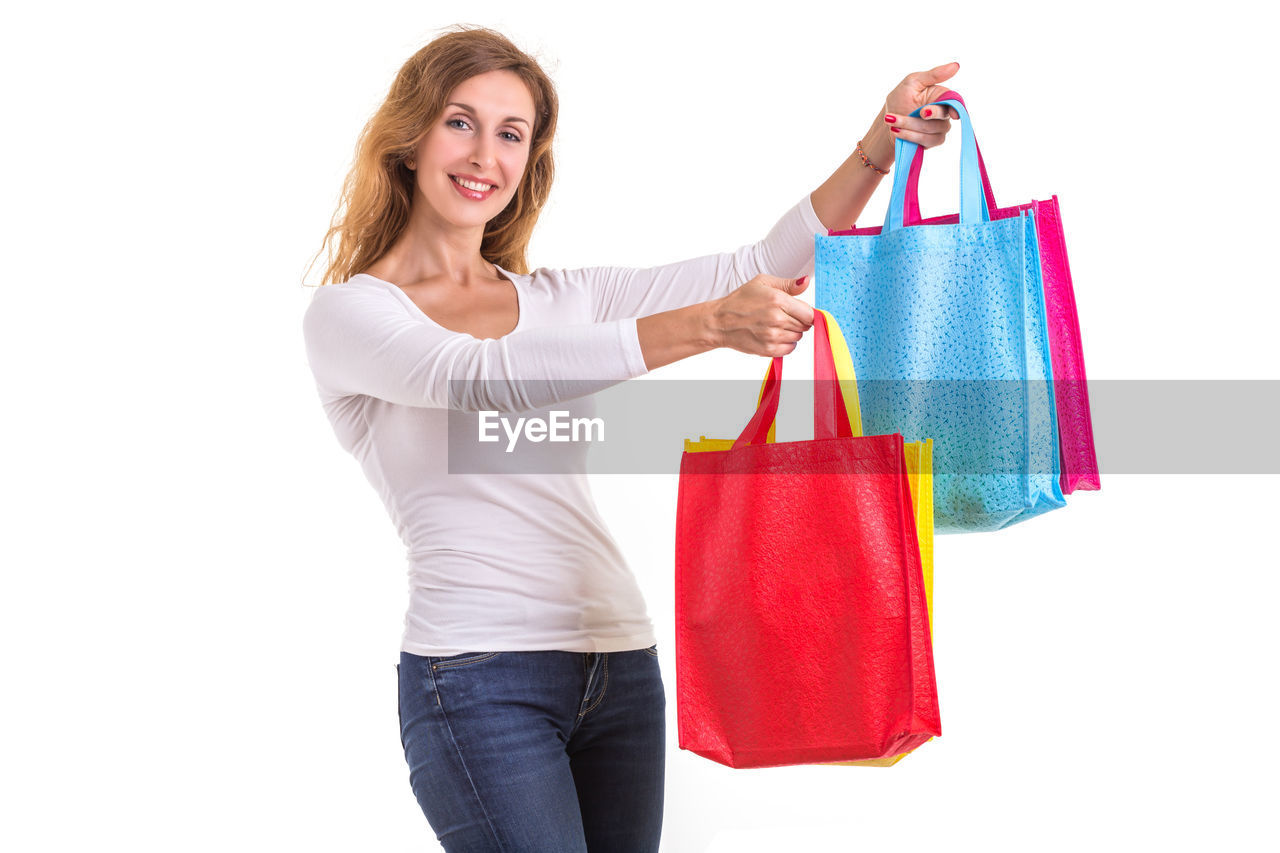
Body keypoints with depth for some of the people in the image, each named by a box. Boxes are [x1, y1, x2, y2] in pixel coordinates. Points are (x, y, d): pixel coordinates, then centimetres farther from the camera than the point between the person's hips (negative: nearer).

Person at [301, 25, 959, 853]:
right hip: (478, 675, -5)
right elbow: (483, 379, -20)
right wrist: (706, 325, -30)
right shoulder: (348, 312, 0)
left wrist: (876, 149, -6)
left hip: (621, 662, 5)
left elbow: (759, 270, 8)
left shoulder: (560, 299, 15)